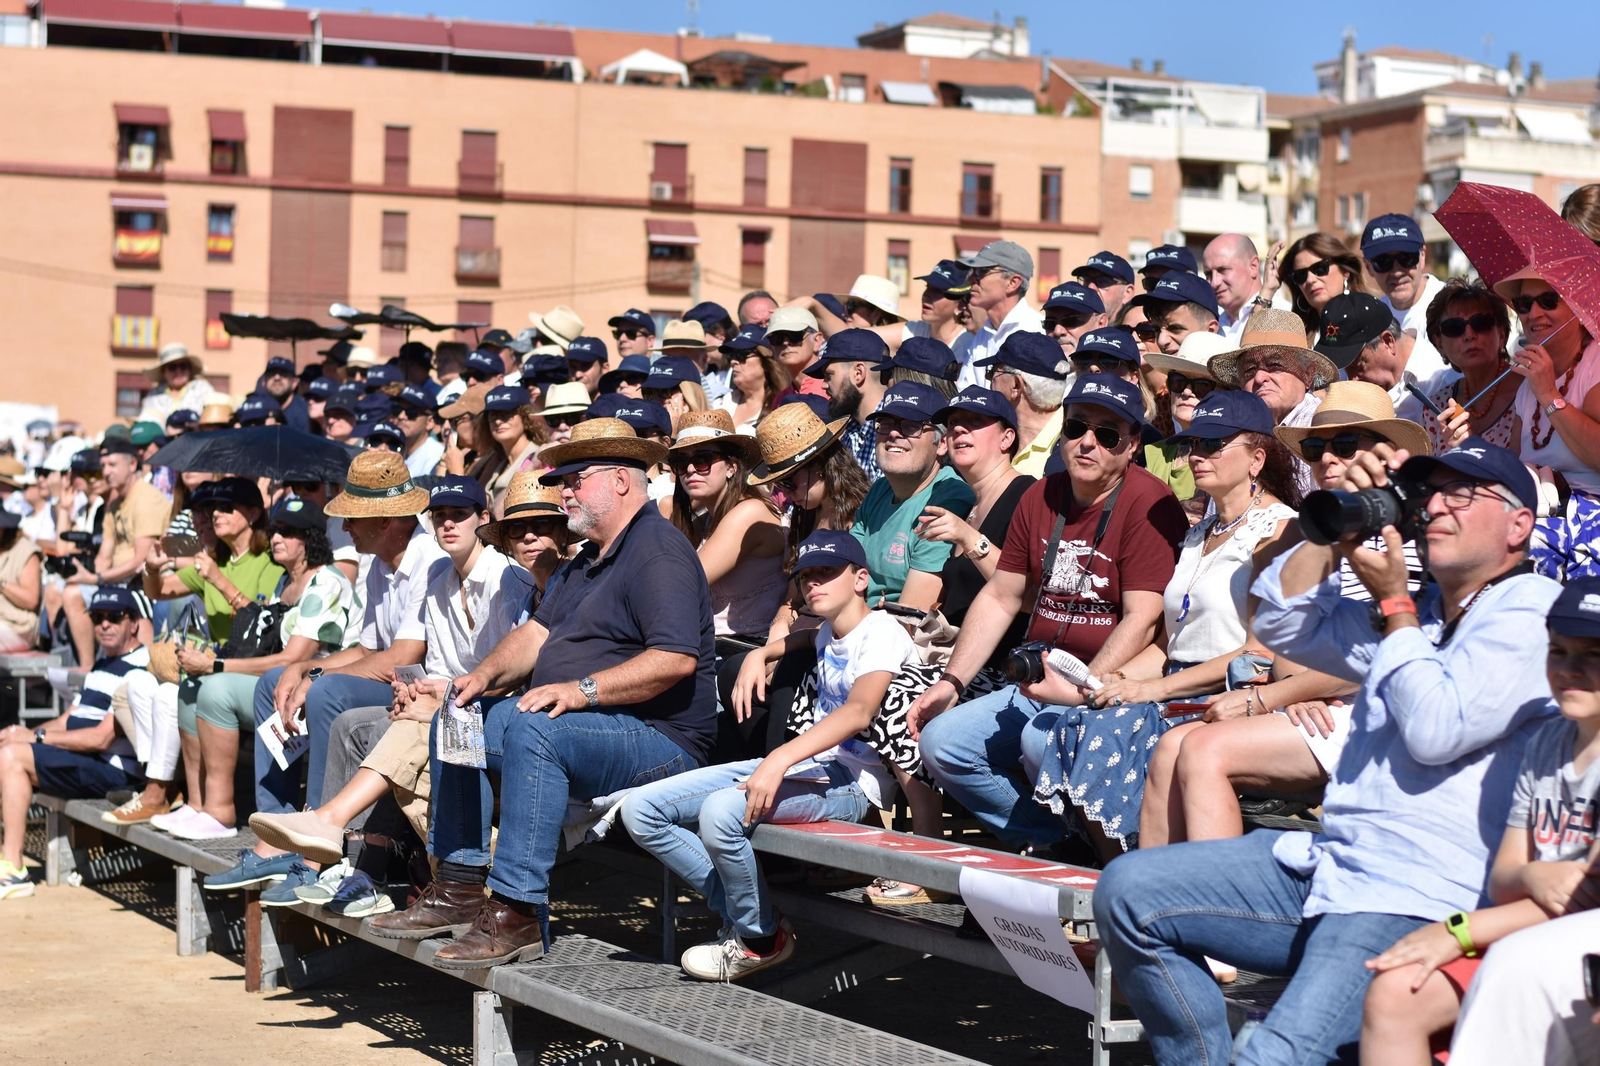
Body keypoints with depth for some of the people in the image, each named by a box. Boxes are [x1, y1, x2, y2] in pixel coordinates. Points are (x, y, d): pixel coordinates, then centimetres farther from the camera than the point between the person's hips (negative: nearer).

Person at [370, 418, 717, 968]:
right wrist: (488, 673, 2)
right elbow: (539, 630, 21)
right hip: (583, 724, 11)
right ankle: (460, 886, 5)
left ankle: (518, 913, -34)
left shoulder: (658, 551, -13)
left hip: (658, 738, -11)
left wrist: (582, 690, -27)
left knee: (531, 729, -35)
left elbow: (676, 658, -26)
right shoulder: (588, 560, 22)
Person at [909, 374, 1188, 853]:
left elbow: (1142, 620, -18)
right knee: (939, 742, -6)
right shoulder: (1041, 498, 11)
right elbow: (999, 598, 16)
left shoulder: (1148, 504, -12)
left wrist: (1082, 692, -27)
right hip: (1042, 682, 8)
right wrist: (950, 682, 8)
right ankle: (1049, 839, 2)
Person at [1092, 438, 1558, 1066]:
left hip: (1414, 902, -9)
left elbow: (1436, 730, -14)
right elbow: (1283, 623, 23)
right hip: (1327, 865, 9)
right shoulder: (1418, 610, 25)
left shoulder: (1532, 610, -3)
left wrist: (1393, 604, -1)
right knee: (1128, 891, -3)